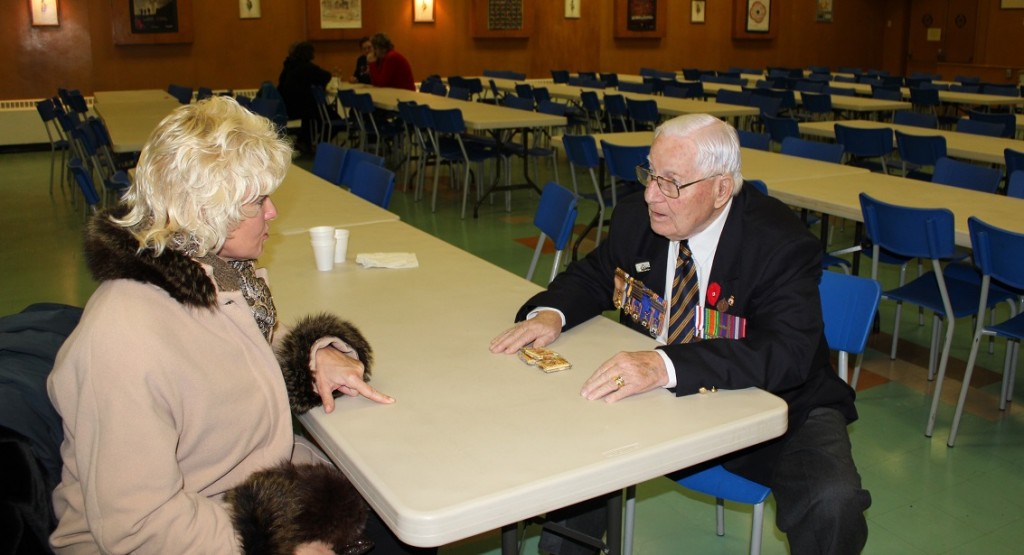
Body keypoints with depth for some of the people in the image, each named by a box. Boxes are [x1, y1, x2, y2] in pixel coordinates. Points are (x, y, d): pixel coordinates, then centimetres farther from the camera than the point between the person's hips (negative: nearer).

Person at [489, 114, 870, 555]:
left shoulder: (782, 243, -21)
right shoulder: (636, 217, -5)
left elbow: (787, 353, -33)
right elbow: (592, 276, 11)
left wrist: (666, 365, -46)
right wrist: (551, 313, -14)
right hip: (663, 401, 4)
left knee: (832, 502, -29)